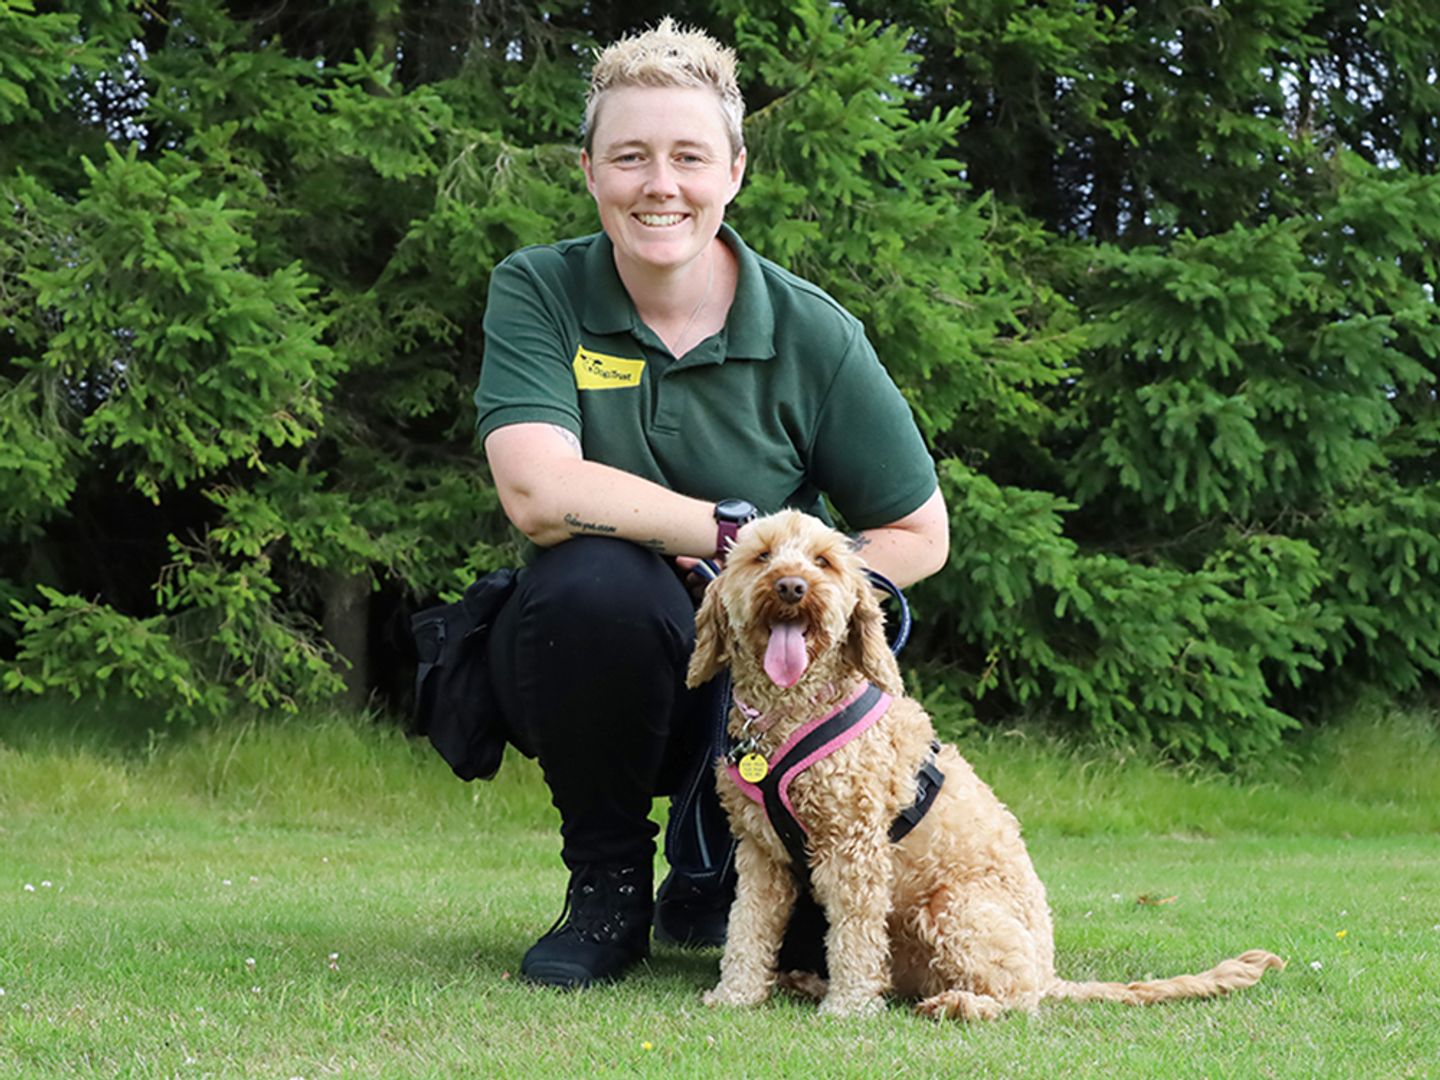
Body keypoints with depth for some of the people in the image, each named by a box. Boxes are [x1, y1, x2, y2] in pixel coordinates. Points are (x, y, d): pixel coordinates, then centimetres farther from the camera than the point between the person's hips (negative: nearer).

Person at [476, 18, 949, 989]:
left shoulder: (814, 336, -6)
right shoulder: (537, 294, -8)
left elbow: (919, 535, 1)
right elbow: (540, 493, -24)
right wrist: (745, 534, -22)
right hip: (590, 670, -1)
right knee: (600, 575, -36)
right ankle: (609, 889, -10)